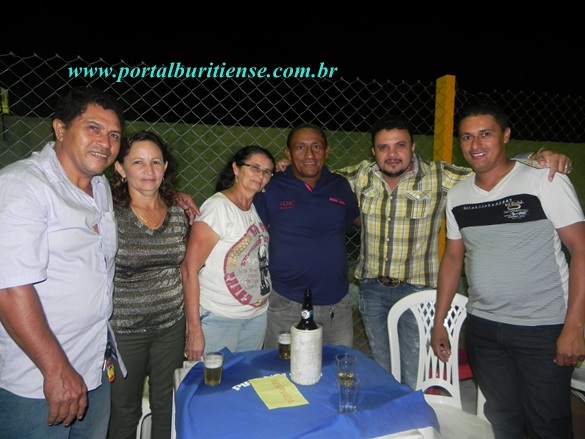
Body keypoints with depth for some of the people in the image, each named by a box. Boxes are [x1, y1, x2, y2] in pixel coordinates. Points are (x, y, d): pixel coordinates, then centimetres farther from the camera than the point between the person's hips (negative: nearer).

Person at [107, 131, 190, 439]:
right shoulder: (109, 214, -15)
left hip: (172, 325, 4)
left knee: (167, 406, 19)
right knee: (124, 412, 14)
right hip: (123, 330, -4)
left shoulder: (178, 213, 1)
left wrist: (191, 323, 13)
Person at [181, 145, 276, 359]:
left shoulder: (257, 208, 5)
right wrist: (194, 329, -19)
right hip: (219, 319, -7)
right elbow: (189, 270, -17)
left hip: (258, 315, 7)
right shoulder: (217, 207, -17)